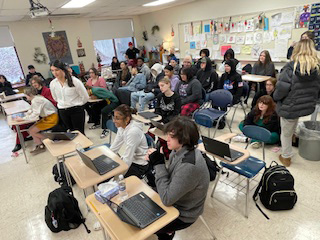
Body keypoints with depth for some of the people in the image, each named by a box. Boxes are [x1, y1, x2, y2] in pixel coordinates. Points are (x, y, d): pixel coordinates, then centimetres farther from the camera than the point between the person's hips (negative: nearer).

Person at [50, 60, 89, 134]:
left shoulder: (74, 81, -15)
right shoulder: (52, 84, -1)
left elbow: (85, 97, -7)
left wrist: (76, 105, 4)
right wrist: (64, 104, 13)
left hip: (76, 110, -4)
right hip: (62, 112, 5)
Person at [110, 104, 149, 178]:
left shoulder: (133, 131, -30)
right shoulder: (122, 127, -4)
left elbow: (127, 159, -26)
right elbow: (114, 148, 4)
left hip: (140, 166, -7)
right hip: (130, 159, 8)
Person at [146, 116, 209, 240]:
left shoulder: (189, 166, -35)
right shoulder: (180, 150, -11)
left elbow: (167, 199, -30)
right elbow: (170, 177, 2)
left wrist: (158, 164, -29)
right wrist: (156, 162, -15)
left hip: (183, 215, -7)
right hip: (175, 201, 7)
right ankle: (167, 230, 31)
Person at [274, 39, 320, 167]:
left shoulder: (291, 67, -19)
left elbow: (282, 88, -23)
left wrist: (276, 97, -2)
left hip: (289, 107, -4)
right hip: (307, 107, 4)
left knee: (286, 133, 14)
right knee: (290, 130, 26)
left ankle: (286, 157, 31)